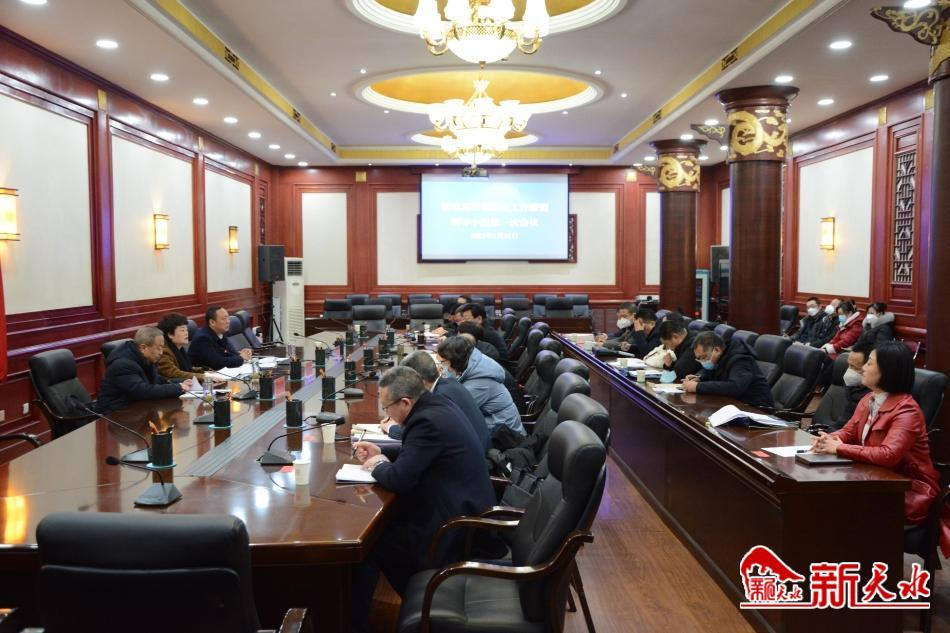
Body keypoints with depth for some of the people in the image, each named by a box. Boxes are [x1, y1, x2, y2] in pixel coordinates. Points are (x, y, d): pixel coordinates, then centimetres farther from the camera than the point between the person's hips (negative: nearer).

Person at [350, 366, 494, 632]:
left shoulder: (428, 420, -25)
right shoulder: (437, 405, 5)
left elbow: (399, 479, -24)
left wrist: (379, 465, -5)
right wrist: (381, 452, 12)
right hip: (465, 514, 10)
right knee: (384, 524, 19)